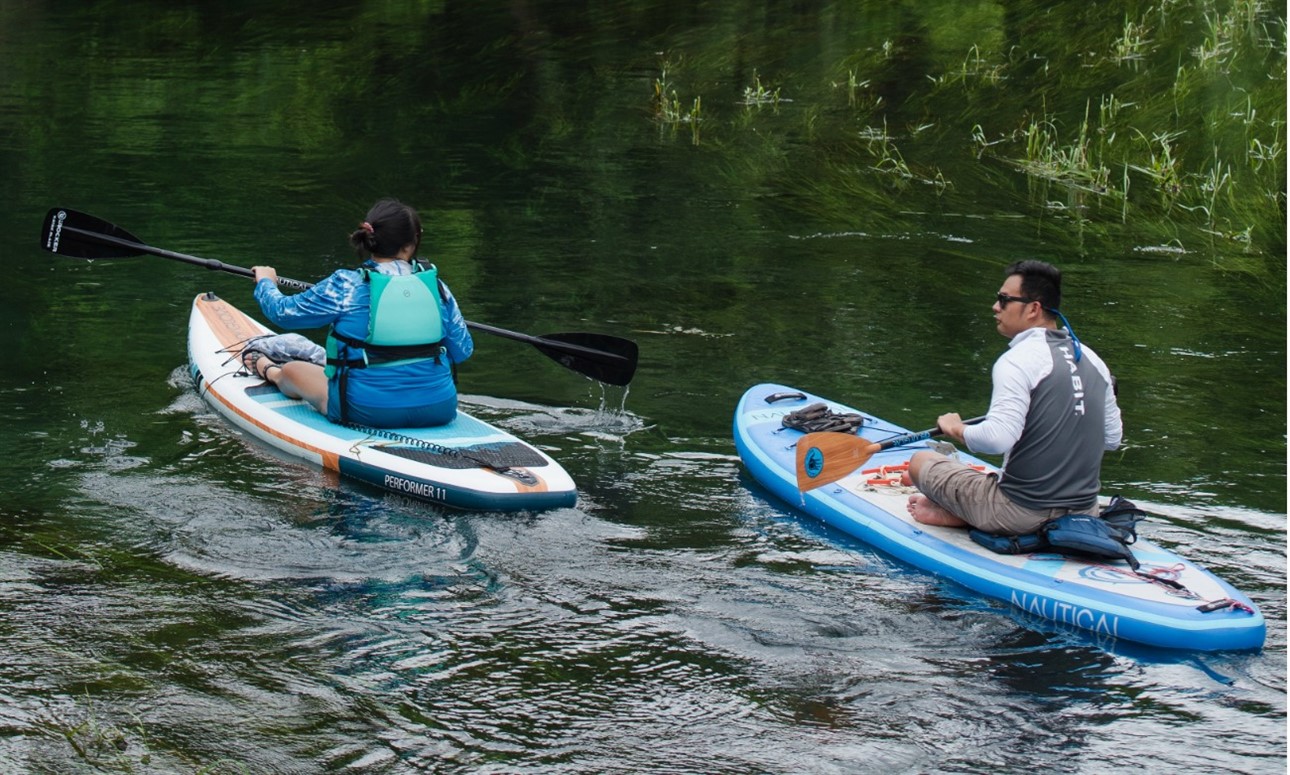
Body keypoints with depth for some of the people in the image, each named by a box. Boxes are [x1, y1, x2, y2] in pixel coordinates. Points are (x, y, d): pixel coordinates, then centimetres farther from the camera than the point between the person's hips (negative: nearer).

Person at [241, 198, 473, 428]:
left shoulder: (346, 286, -11)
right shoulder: (437, 287, -3)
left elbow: (283, 312, -1)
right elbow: (463, 351, 4)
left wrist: (265, 283, 21)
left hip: (369, 410, -3)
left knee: (292, 371, 25)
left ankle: (268, 370, 62)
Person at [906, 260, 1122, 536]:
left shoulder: (1018, 360, -15)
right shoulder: (1092, 360, 8)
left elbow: (997, 439, -24)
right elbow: (1112, 438, 14)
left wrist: (956, 429, -5)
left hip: (1024, 512, -6)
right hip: (1084, 510, 6)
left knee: (921, 461, 11)